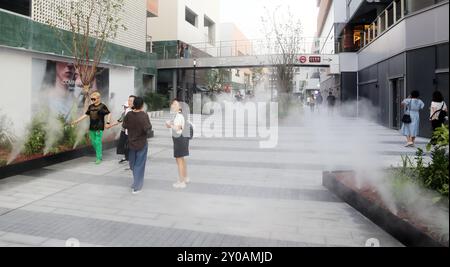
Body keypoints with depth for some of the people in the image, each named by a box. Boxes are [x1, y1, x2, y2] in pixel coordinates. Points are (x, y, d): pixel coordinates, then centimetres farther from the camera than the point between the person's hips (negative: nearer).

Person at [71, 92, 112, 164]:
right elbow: (86, 115, 15)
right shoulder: (90, 106, 11)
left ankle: (99, 158, 1)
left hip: (99, 128, -6)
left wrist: (108, 123, -16)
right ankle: (99, 155, 30)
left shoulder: (102, 106, -6)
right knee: (93, 142, 12)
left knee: (98, 142, -7)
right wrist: (77, 121, 11)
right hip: (92, 128, 6)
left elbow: (109, 114, -7)